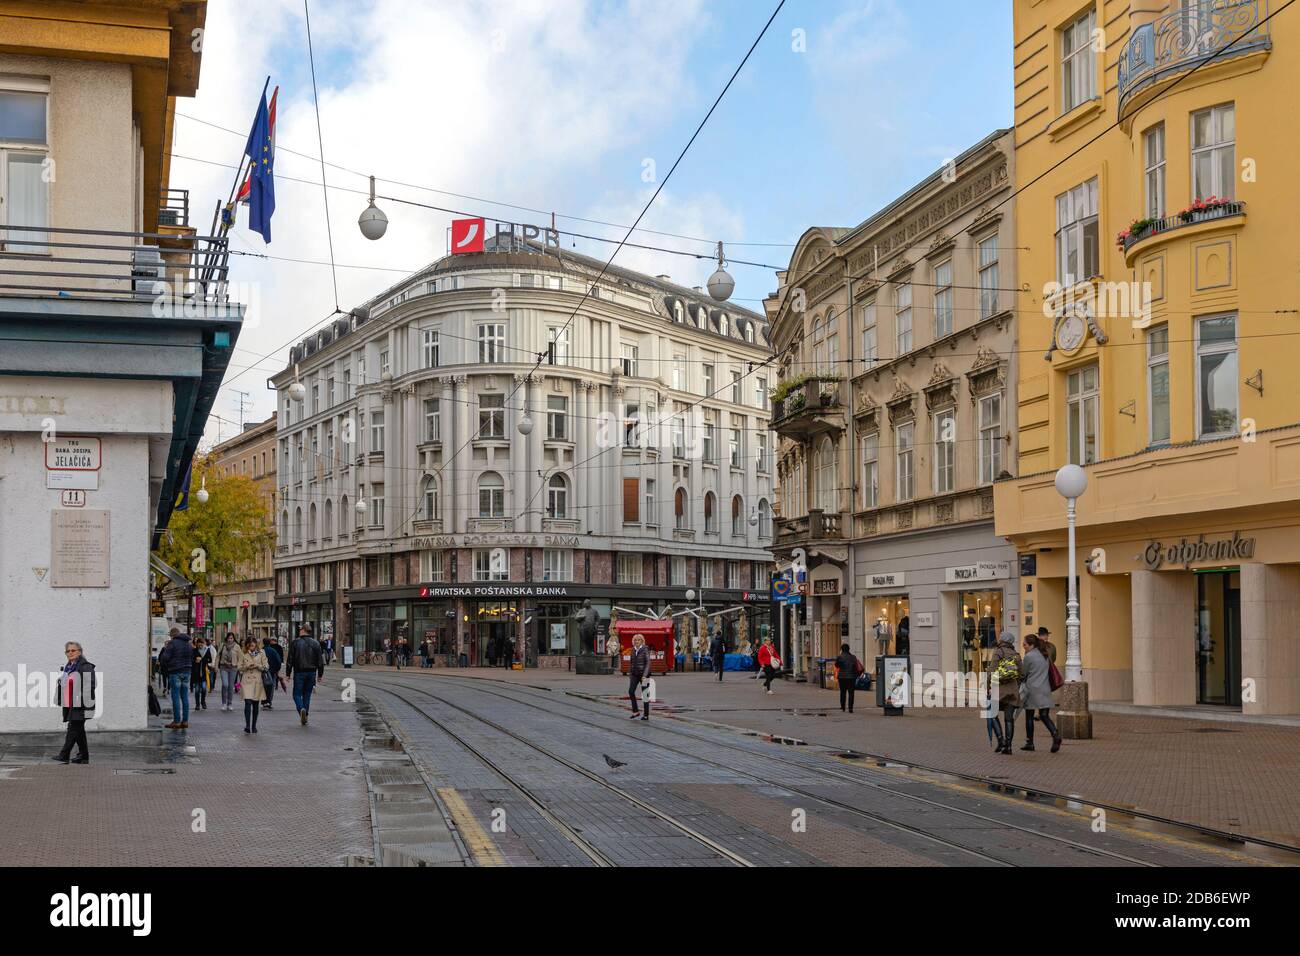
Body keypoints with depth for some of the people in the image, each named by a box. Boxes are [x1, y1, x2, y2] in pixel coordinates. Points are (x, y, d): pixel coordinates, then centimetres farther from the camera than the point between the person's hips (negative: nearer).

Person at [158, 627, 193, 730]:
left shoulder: (172, 643, -9)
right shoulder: (188, 644, 13)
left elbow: (165, 658, -11)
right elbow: (192, 658, 20)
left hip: (175, 672, -6)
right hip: (187, 671, 6)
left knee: (176, 697, -4)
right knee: (185, 697, 8)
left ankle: (176, 721, -6)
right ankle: (185, 721, 8)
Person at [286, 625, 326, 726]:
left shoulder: (295, 643, -4)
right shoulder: (315, 644, 4)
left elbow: (289, 660, -3)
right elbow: (320, 660, 5)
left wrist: (288, 674, 3)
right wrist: (320, 674, 12)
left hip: (299, 672, -3)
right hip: (311, 673, 3)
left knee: (297, 694, 4)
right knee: (307, 694, 12)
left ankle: (301, 709, -23)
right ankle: (305, 717, 12)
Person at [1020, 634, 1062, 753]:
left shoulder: (1028, 657, -10)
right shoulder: (1045, 655, 11)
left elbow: (1023, 674, -4)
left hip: (1032, 690, -6)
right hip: (1045, 689, 6)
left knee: (1029, 716, 7)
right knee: (1044, 716, 3)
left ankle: (1029, 743, 12)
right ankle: (1055, 734, -22)